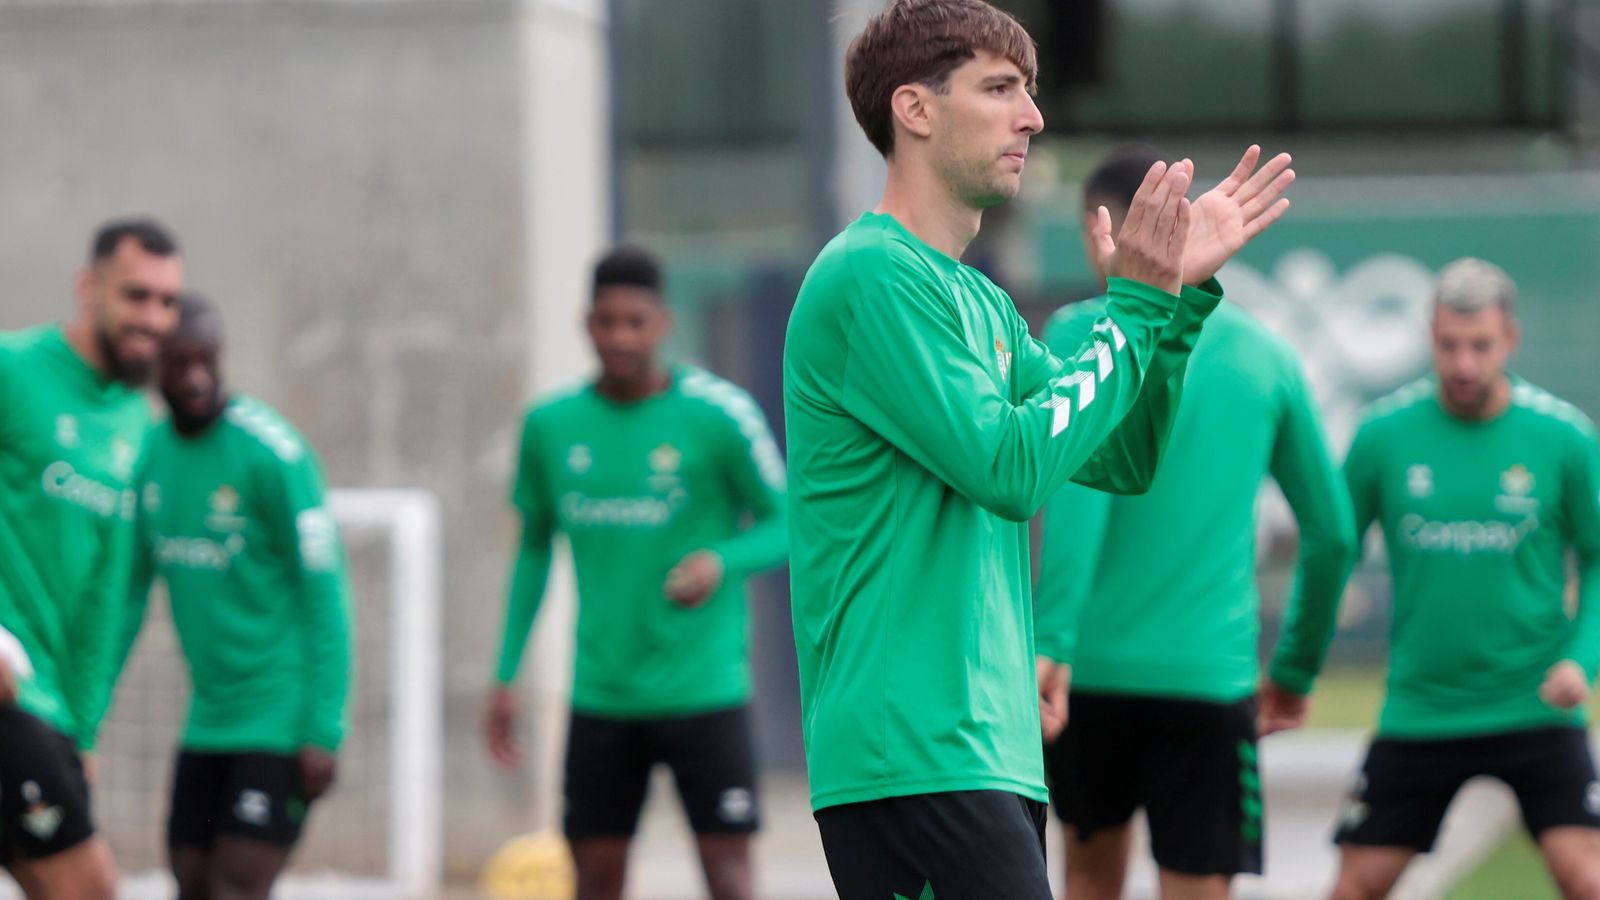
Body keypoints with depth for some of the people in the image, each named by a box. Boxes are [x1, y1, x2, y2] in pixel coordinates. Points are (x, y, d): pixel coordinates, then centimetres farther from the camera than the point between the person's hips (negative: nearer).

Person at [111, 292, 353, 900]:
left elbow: (325, 594, -14)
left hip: (280, 715, -7)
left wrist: (324, 731, -17)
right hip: (207, 717, 7)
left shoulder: (273, 453, -14)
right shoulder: (150, 456, 7)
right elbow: (127, 594, 13)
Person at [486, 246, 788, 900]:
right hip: (600, 693, 4)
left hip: (703, 691, -3)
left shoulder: (719, 415, -7)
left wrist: (720, 562, -23)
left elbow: (784, 525, -1)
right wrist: (506, 678, 13)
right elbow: (534, 546, 16)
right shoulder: (550, 424, 5)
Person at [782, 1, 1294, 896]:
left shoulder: (980, 301, 19)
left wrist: (1184, 293, 11)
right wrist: (1136, 306, -9)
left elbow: (1124, 460, 20)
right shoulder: (872, 275, -10)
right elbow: (1008, 468, -17)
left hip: (991, 750, 10)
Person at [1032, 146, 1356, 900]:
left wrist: (1050, 642, -22)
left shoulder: (1082, 332, -1)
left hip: (1091, 666, -1)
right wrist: (1297, 667, 27)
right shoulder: (1265, 354, 10)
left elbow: (1078, 485, -16)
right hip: (1210, 672, 1)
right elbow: (1332, 531, 15)